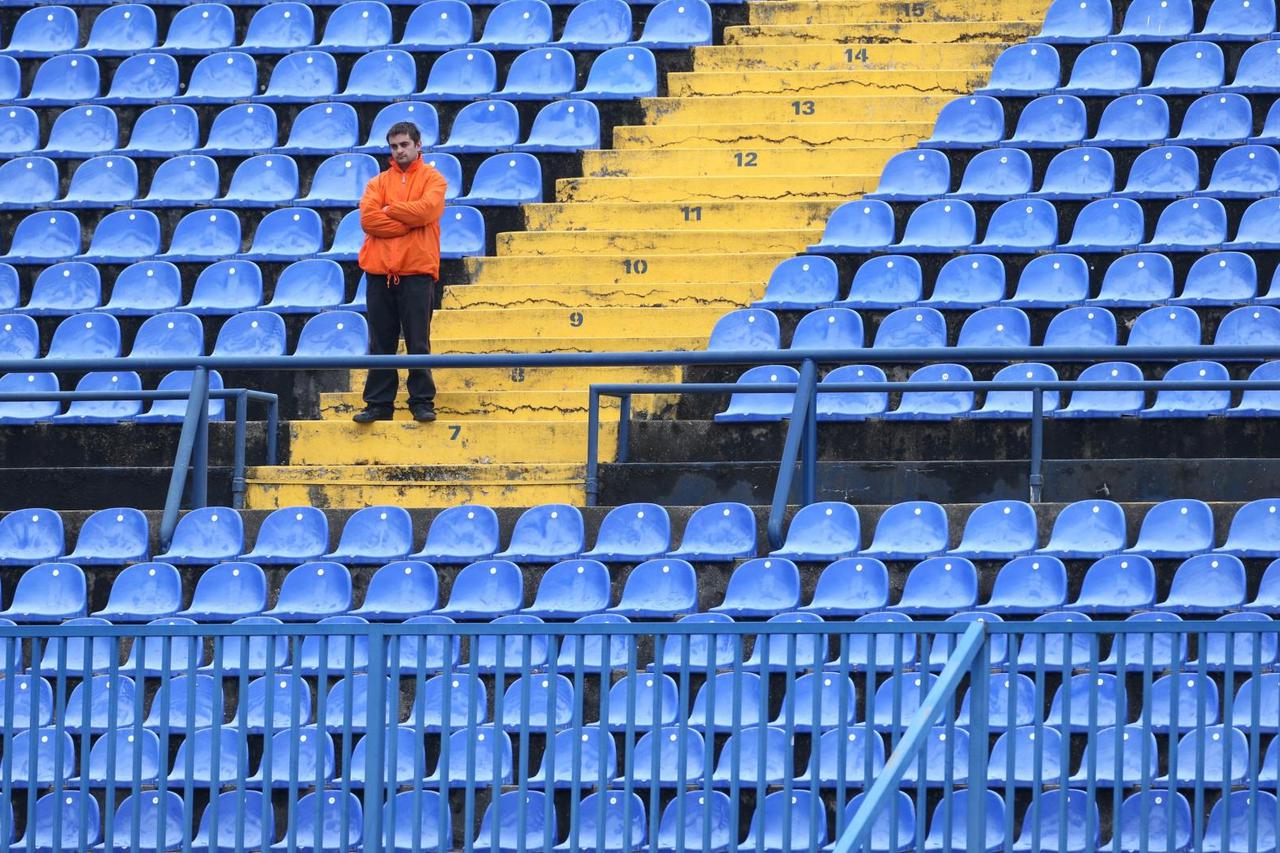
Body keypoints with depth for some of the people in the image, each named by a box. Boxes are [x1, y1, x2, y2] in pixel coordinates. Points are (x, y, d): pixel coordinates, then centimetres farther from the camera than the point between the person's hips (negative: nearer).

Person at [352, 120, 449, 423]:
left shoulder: (432, 179, 8)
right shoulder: (379, 182, 15)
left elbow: (426, 209, -13)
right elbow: (368, 218, -2)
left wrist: (390, 209, -2)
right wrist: (408, 223, -7)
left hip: (417, 272, -3)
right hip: (379, 272, 3)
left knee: (418, 343, -2)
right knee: (380, 344, 3)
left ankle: (422, 401, 3)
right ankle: (379, 404, 6)